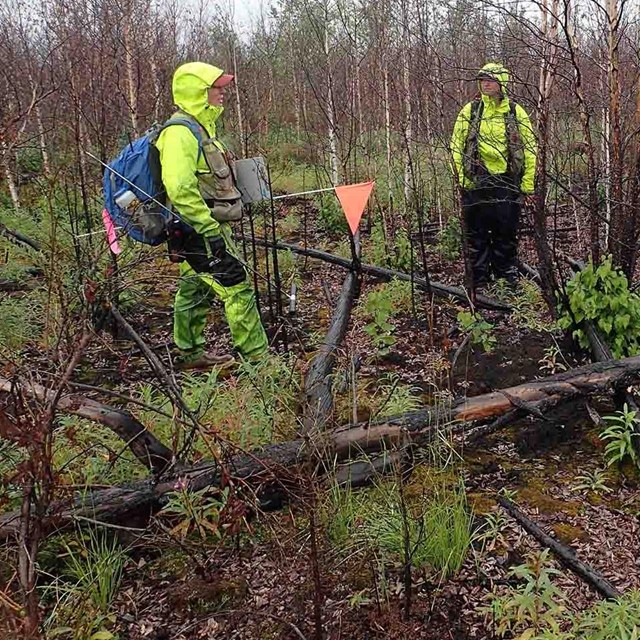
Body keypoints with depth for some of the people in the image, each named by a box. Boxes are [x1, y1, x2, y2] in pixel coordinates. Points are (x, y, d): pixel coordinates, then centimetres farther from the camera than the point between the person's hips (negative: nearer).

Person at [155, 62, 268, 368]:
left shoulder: (198, 129, 16)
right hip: (201, 230, -10)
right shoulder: (179, 132, -18)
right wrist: (210, 229, -27)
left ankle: (189, 353, 30)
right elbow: (179, 188, -29)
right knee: (237, 289, -8)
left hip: (201, 228, 10)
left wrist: (213, 225, 25)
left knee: (194, 290, 18)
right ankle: (258, 356, -1)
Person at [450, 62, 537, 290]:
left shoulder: (516, 112, 5)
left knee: (507, 233, 7)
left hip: (507, 182, 0)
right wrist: (461, 177, -5)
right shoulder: (470, 111, 5)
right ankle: (478, 282, 13)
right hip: (476, 183, 0)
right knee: (476, 235, 4)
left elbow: (529, 150, 6)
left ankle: (508, 276, 19)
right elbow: (456, 146, 5)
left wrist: (527, 185, 0)